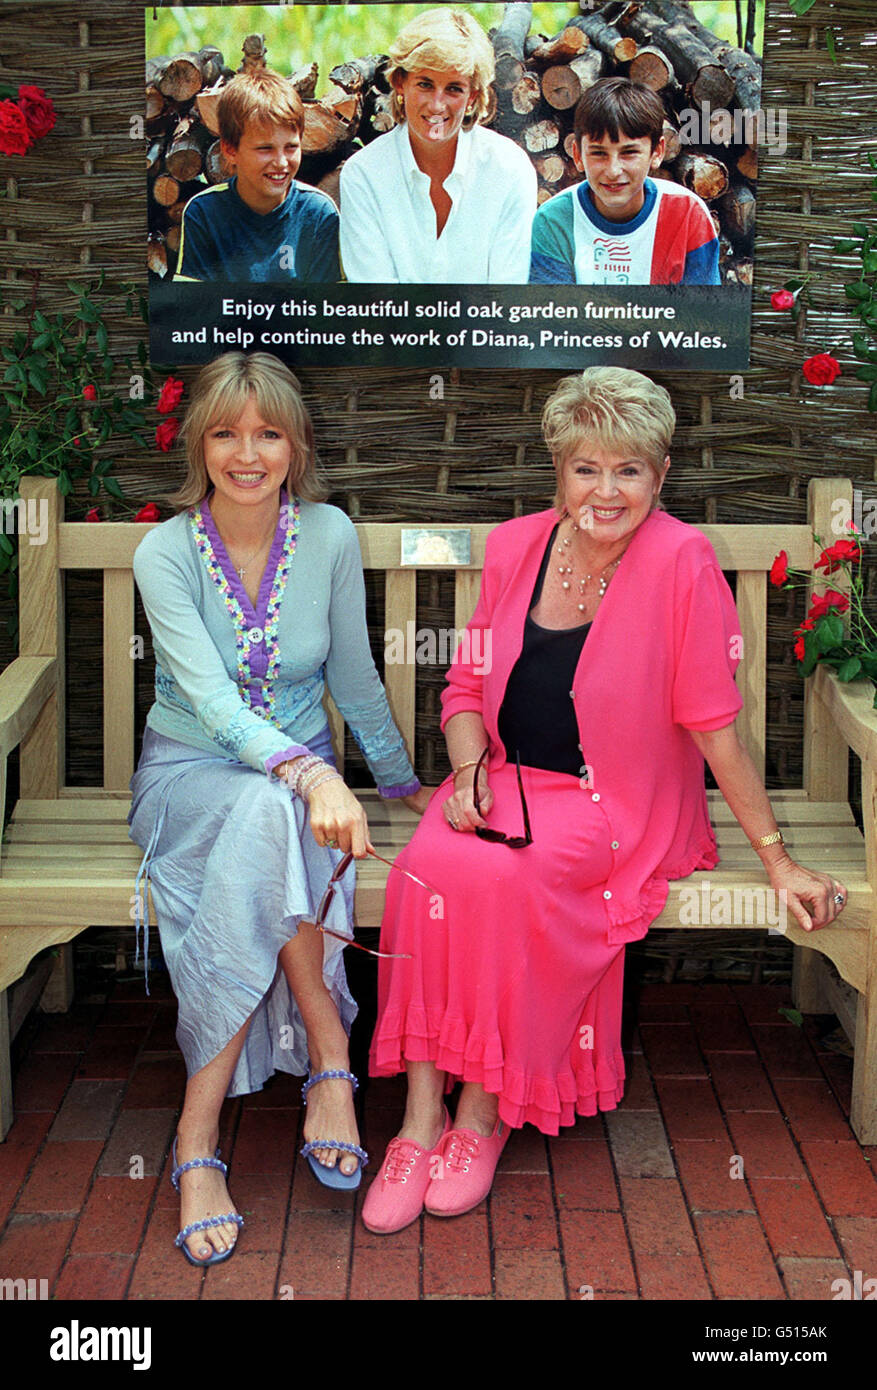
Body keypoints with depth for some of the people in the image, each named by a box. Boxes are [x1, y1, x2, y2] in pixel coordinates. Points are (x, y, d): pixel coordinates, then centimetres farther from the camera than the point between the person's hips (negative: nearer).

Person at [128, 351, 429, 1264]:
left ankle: (199, 1139, -29)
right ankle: (329, 1059, -28)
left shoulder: (328, 537, -4)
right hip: (188, 773, -2)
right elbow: (208, 698, -25)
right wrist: (310, 774, -42)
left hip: (295, 777, 2)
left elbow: (353, 678, 8)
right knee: (267, 809, -37)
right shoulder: (165, 553, -11)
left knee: (265, 822, -35)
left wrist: (401, 781, 18)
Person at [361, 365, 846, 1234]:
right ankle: (420, 1121, -17)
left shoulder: (680, 562, -11)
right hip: (505, 781, 4)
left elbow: (713, 724, -8)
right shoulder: (514, 547, 4)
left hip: (614, 806, -4)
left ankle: (484, 1114, -11)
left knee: (508, 879, -32)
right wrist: (469, 769, -6)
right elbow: (466, 686, 13)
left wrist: (777, 861, -7)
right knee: (425, 865, -26)